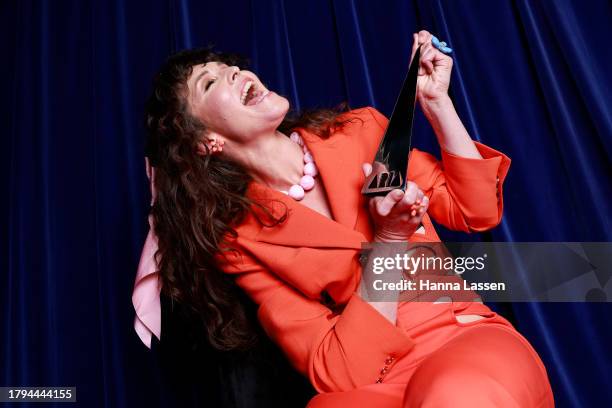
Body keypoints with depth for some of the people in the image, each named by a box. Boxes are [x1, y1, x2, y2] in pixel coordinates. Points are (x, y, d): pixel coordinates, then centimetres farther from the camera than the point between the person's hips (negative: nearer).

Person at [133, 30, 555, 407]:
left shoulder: (358, 131, 9)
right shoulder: (241, 242, -1)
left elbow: (477, 209, 12)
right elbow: (339, 373, -7)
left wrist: (435, 100, 3)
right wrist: (386, 242, -16)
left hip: (468, 337, 2)